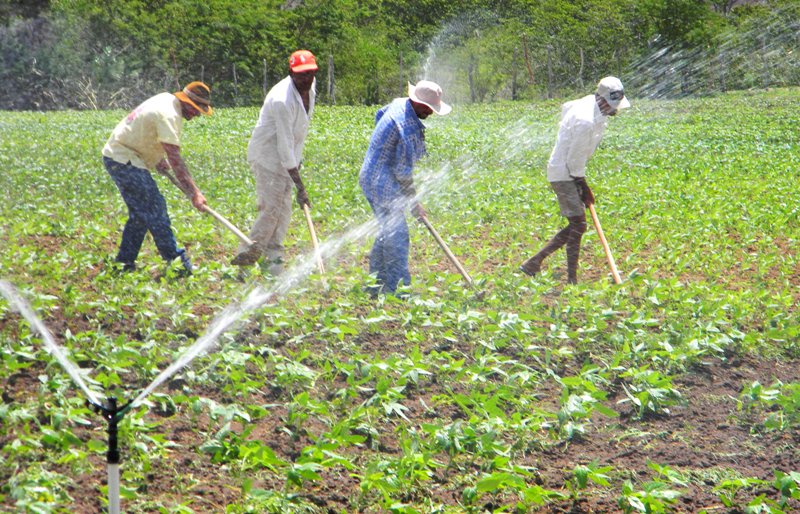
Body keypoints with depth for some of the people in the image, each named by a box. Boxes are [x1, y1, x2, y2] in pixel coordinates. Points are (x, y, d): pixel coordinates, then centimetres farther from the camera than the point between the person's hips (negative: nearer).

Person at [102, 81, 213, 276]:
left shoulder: (166, 99, 8)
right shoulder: (169, 115, -24)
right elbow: (175, 159, -30)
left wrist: (159, 160, 14)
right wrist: (194, 193, -31)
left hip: (117, 156, 11)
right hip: (124, 160, -11)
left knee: (141, 212, 13)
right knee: (154, 208, -13)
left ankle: (125, 262, 15)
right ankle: (174, 258, -12)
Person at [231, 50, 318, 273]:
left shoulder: (310, 87, -1)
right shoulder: (282, 100, -28)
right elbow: (285, 144, -28)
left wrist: (298, 160, 16)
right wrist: (300, 186, -28)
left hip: (287, 156, 8)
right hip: (268, 155, -8)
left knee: (283, 209, 7)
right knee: (273, 207, -13)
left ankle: (274, 261, 13)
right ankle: (246, 255, -4)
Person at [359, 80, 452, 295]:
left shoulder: (399, 104, 4)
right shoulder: (409, 129, -25)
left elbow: (379, 114, 28)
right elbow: (403, 172, -21)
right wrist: (415, 204, -11)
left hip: (373, 177, 11)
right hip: (383, 183, -11)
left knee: (386, 233, 16)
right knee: (397, 237, -8)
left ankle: (376, 285, 21)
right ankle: (395, 288, -5)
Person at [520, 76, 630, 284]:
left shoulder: (590, 101, 2)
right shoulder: (586, 122, -27)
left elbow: (565, 108, 24)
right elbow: (574, 160, -22)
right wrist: (584, 188, -11)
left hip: (569, 171, 10)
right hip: (563, 174, -10)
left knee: (576, 225, 10)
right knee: (578, 223, -13)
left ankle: (533, 263, 14)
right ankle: (572, 278, -11)